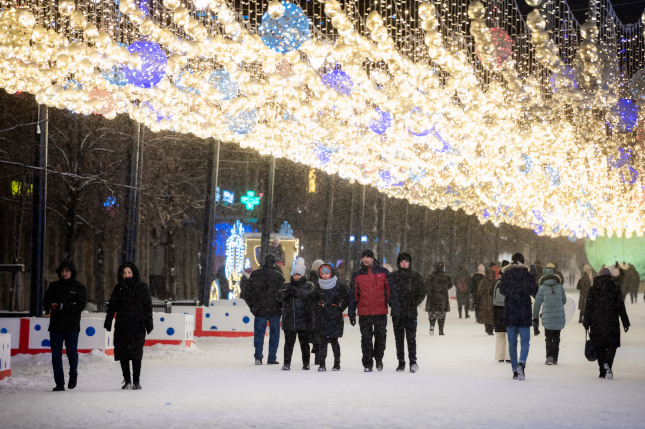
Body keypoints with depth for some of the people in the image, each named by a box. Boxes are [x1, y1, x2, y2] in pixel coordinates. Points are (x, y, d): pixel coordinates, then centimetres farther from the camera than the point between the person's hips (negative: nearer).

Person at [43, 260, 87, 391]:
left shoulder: (79, 287, 4)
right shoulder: (54, 286, 12)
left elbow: (81, 305, -6)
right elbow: (46, 301, 10)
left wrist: (63, 307, -18)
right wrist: (49, 306, -15)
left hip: (72, 326, -2)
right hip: (56, 325, 3)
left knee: (72, 352, -7)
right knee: (56, 354, 0)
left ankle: (73, 374, 21)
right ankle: (59, 383, 6)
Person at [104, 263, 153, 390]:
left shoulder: (142, 287, 5)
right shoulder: (118, 288, 10)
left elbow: (148, 307, 6)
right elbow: (112, 306, 10)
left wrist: (148, 323, 0)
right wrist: (108, 322, 3)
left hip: (137, 326, -2)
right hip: (121, 326, 2)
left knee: (136, 353, -6)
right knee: (123, 353, 1)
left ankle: (136, 381, 1)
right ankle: (127, 380, 11)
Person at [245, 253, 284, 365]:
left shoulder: (254, 274, 2)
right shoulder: (278, 276, -7)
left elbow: (247, 292, 5)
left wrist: (252, 306, 14)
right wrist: (281, 306, 7)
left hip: (259, 310, 2)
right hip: (275, 310, -2)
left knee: (259, 333, 9)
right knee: (274, 334, 8)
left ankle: (258, 356, -4)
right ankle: (271, 359, 7)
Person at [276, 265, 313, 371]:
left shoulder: (308, 286, 5)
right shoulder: (286, 286, 12)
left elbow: (309, 294, -16)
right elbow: (278, 296, -2)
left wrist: (297, 292, -29)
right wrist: (285, 292, -23)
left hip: (303, 320, -1)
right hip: (289, 320, 1)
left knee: (304, 342, 7)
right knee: (289, 342, 0)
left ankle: (306, 363, 17)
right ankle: (287, 363, 3)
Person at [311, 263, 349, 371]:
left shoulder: (338, 286, 2)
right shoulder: (317, 287, 9)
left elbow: (347, 298, 9)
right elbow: (313, 301, 20)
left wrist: (340, 308, 3)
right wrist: (317, 309, 7)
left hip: (334, 318, -2)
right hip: (321, 318, 2)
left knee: (333, 340, -1)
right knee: (322, 341, -4)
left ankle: (337, 363, 10)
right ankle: (322, 364, -3)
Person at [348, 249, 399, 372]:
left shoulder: (383, 272, 3)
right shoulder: (357, 275, 7)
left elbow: (390, 289, 5)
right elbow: (353, 295, 10)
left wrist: (394, 305, -3)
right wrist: (351, 312, 7)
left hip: (381, 312, -1)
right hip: (364, 313, 1)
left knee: (380, 336, 5)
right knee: (366, 339, 2)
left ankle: (379, 358, 27)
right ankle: (367, 364, 9)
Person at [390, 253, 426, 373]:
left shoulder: (416, 276, 8)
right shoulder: (393, 276, 8)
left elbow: (422, 293, 8)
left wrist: (414, 303, -6)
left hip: (411, 312, -1)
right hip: (397, 312, 1)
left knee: (411, 337, -11)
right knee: (399, 338, 5)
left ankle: (413, 361, -11)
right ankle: (401, 362, 11)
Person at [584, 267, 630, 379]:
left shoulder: (593, 290, 1)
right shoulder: (615, 290, 1)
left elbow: (588, 308, -1)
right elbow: (621, 308, 2)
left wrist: (586, 323, 5)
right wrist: (625, 322, 7)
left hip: (596, 324, 1)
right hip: (612, 323, -1)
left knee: (599, 347, 9)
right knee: (612, 345, 6)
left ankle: (602, 371, 5)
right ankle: (607, 364, -21)